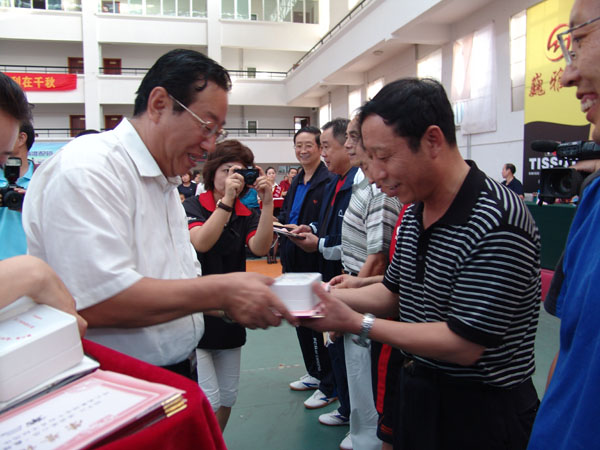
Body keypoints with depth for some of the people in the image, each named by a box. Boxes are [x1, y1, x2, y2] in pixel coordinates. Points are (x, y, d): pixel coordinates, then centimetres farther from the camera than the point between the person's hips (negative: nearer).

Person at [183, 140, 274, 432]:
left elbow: (260, 248, -13)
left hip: (230, 316, 5)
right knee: (208, 402, -8)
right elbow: (201, 242, -25)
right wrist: (227, 199, -30)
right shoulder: (193, 206, -5)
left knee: (228, 398, 14)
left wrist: (267, 203, -24)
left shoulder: (246, 215, 7)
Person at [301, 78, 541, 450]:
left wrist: (358, 324, -21)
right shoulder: (414, 212, 2)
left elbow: (464, 344, -25)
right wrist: (324, 296, -3)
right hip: (418, 392, 7)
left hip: (482, 411, -7)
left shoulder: (498, 221, -26)